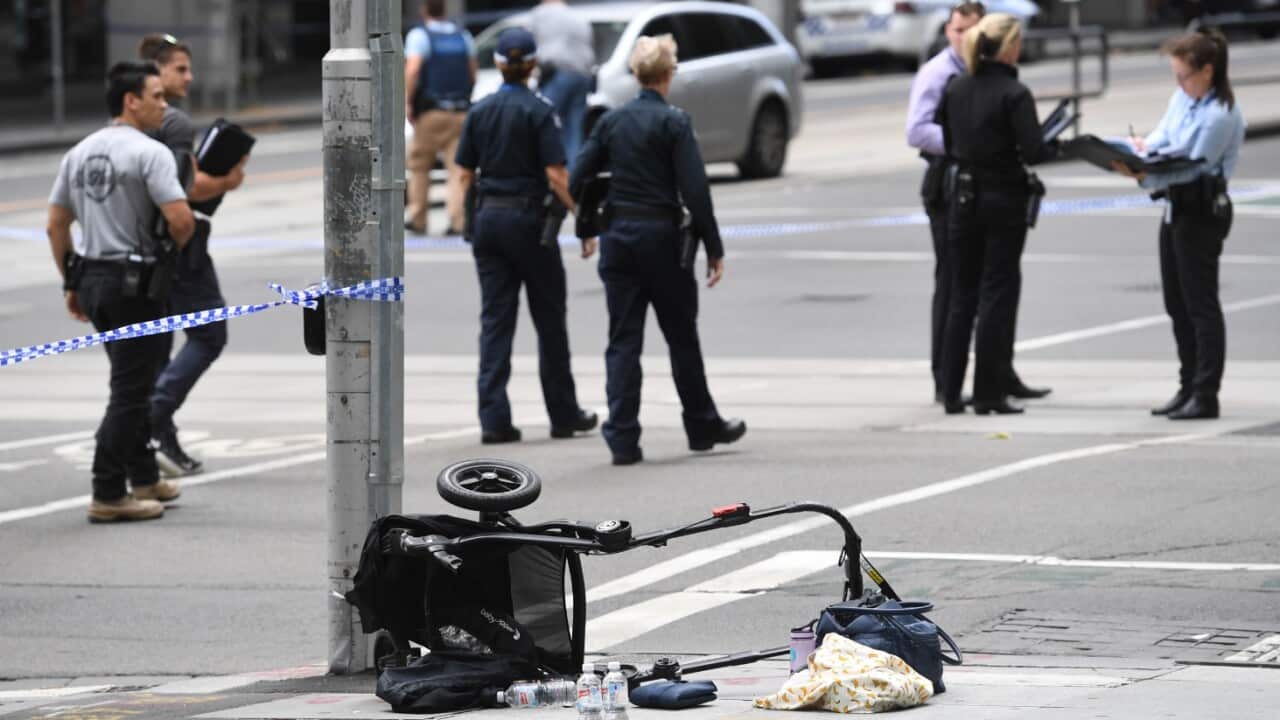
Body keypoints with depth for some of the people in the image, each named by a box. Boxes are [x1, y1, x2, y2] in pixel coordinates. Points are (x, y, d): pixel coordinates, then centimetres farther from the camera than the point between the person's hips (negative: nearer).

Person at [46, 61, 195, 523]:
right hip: (135, 282, -8)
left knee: (136, 382, 21)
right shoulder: (150, 154, -14)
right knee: (130, 392, -4)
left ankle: (144, 478, 28)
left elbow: (56, 225, 12)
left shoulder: (79, 153, 10)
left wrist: (70, 282, 19)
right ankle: (107, 496, -5)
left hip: (91, 278, 8)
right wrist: (177, 247, 1)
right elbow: (180, 219, -22)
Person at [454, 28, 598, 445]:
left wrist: (467, 222, 16)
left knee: (495, 320, 4)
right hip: (528, 218, -4)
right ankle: (564, 414, 17)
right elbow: (556, 176, -15)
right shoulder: (538, 112, -10)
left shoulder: (479, 112, 3)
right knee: (549, 319, 9)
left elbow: (465, 175, 5)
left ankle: (494, 419, -4)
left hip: (488, 219, 4)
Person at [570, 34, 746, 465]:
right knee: (682, 337, 11)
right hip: (661, 236, -3)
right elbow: (694, 190, -13)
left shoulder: (612, 121, 4)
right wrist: (713, 249, -8)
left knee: (622, 341, 4)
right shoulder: (673, 122, -9)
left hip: (618, 236, 3)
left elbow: (578, 179, 4)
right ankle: (702, 426, 23)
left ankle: (622, 438, -3)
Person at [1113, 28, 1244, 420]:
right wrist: (1142, 149, -8)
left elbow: (1191, 166, -22)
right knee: (1177, 304, 13)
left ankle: (1206, 396, -6)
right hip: (1176, 208, 10)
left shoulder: (1221, 115, -19)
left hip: (1202, 212, -10)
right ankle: (1189, 388, 21)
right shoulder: (1182, 97, 8)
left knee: (1201, 303, -8)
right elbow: (1162, 135, 15)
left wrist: (1143, 176, -30)